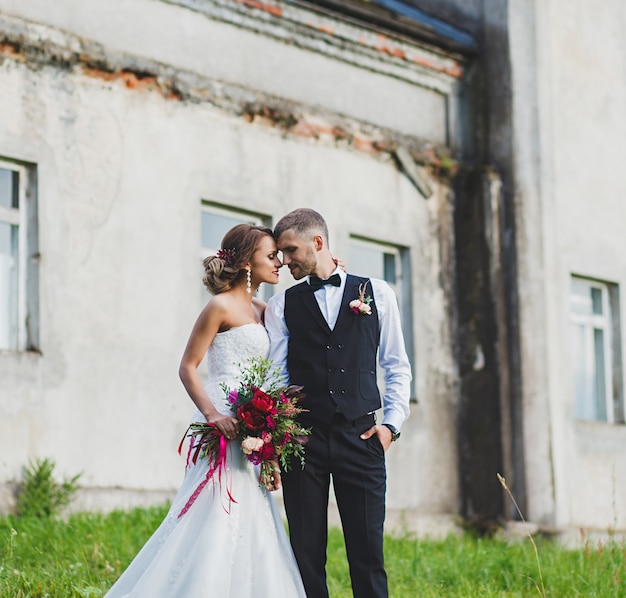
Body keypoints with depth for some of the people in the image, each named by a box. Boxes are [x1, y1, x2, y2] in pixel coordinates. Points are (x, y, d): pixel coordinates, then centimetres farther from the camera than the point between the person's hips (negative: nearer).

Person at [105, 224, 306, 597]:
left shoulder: (260, 311, 17)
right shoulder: (221, 306, -6)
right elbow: (188, 368, -8)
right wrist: (212, 414, -22)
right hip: (225, 425, -8)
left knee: (247, 522, 5)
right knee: (217, 517, -12)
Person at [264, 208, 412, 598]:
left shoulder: (377, 293, 10)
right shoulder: (282, 306, 10)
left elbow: (398, 367, 12)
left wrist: (392, 423, 0)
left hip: (361, 436, -1)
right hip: (302, 437, 1)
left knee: (367, 551, -3)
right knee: (307, 552, 1)